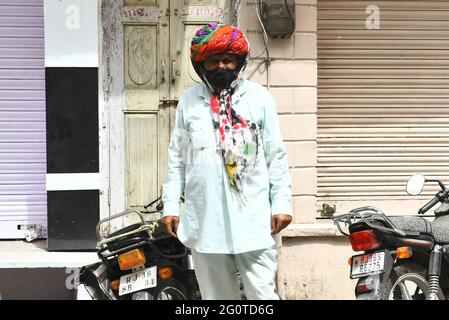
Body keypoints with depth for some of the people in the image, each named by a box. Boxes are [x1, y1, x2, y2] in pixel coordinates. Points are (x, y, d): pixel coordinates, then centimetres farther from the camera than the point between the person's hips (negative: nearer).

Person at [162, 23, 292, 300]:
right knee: (217, 295, 11)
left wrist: (282, 203, -2)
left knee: (263, 293, -2)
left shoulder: (259, 97, 3)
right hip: (205, 220, 2)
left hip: (254, 219, -2)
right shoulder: (189, 100, 8)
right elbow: (177, 157, 11)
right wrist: (171, 205, 6)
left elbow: (276, 155, 3)